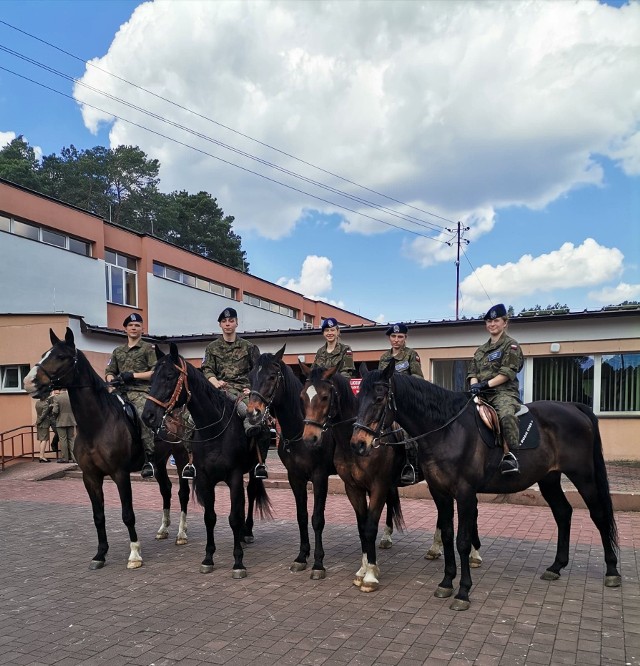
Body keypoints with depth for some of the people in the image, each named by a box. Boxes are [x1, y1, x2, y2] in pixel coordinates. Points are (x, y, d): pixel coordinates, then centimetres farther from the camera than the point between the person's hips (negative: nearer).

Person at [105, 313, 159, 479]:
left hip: (141, 391, -6)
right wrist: (111, 380, -2)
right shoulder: (118, 351, 24)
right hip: (121, 391, 6)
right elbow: (109, 372, 22)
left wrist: (133, 375, -10)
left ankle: (150, 460, -26)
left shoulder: (149, 348, 9)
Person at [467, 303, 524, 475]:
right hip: (482, 394, 7)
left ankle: (512, 455, -34)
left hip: (504, 391, -7)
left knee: (506, 414, -38)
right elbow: (472, 371, 15)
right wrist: (474, 384, -8)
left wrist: (485, 384, -17)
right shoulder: (481, 350, 22)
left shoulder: (510, 345, 3)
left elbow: (507, 373, -8)